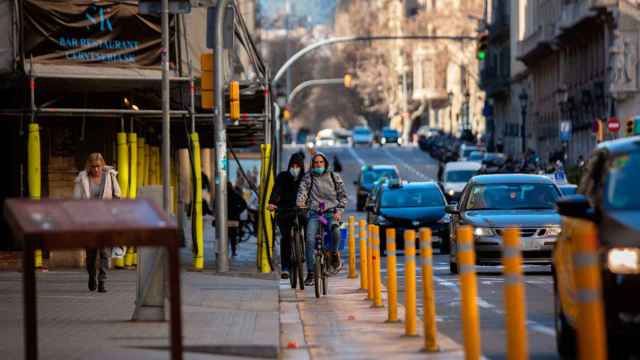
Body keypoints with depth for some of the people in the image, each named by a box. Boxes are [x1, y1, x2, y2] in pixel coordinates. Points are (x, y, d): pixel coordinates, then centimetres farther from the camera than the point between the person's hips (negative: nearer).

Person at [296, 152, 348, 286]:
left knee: (335, 230, -33)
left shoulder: (335, 177, 11)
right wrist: (300, 203, -26)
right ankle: (310, 273, -9)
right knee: (310, 240, -18)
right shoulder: (308, 177, 10)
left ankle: (334, 254, -2)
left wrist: (339, 211, -4)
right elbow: (302, 191, -4)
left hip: (331, 212, -1)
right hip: (314, 213, 1)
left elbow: (343, 196, 11)